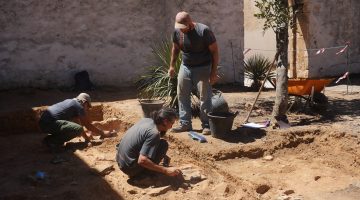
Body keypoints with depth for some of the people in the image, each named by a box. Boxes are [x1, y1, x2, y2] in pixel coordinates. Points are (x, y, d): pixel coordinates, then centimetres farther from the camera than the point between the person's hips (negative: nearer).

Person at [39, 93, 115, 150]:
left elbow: (77, 121, 31)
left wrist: (86, 136, 35)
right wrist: (102, 133, 13)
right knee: (78, 129, -21)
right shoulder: (78, 106, -2)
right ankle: (52, 141, -12)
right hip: (50, 123, -10)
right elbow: (88, 125, 2)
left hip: (43, 122, 10)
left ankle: (49, 138, 14)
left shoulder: (70, 102, 24)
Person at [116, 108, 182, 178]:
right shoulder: (154, 133, -23)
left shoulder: (147, 120, 2)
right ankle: (145, 173, -1)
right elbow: (142, 160, -29)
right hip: (130, 167, -9)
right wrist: (166, 170, -25)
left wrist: (163, 155, 20)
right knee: (163, 144, -8)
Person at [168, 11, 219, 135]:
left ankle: (206, 125, 5)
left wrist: (214, 72, -17)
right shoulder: (177, 31, -6)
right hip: (185, 67, 5)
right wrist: (172, 66, 13)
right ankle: (185, 124, 16)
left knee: (205, 97, -4)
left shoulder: (204, 31, -21)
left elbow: (214, 51, -15)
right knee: (182, 96, 6)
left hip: (203, 69, -5)